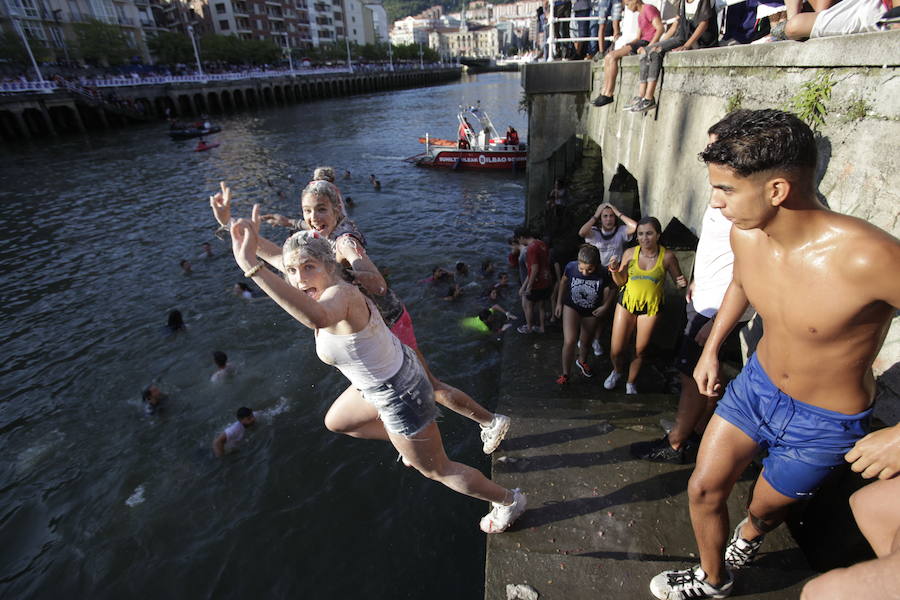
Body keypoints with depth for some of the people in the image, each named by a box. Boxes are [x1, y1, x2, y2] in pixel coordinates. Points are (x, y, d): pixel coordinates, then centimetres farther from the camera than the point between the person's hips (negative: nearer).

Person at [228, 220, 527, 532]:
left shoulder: (340, 294, -35)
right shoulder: (325, 296, -7)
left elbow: (317, 317, -60)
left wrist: (251, 265, -62)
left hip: (400, 396, -9)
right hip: (388, 378, 9)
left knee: (437, 470, 15)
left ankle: (509, 501, 40)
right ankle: (411, 444, 46)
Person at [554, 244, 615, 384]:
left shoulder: (603, 274, -26)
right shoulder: (571, 267, -24)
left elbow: (610, 290, -5)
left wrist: (605, 306, -17)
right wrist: (559, 302, 3)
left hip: (591, 313, 1)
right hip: (571, 307, -1)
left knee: (586, 342, 21)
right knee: (569, 341, -16)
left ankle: (582, 361, 54)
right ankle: (566, 373, 6)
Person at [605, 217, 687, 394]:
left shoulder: (667, 257, -11)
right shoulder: (630, 253, -9)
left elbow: (678, 281, 2)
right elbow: (621, 281, 1)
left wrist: (682, 283, -21)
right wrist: (615, 271, -19)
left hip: (651, 307, 0)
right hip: (627, 302, 1)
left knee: (640, 351, 12)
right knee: (615, 350, 3)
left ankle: (630, 383, 37)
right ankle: (617, 372, 38)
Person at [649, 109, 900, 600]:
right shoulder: (745, 233, -15)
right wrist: (711, 349, 11)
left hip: (823, 422, -4)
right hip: (756, 383, 4)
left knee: (765, 508, 20)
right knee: (704, 488, 10)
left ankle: (748, 536, 60)